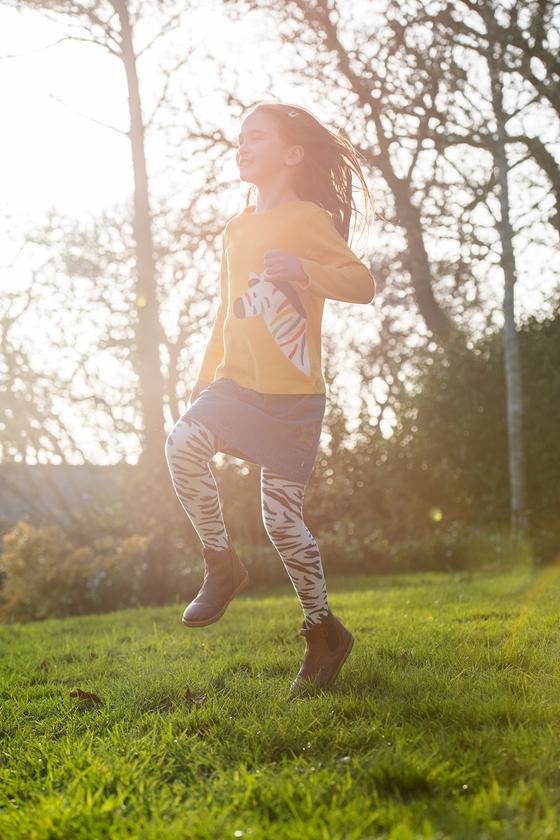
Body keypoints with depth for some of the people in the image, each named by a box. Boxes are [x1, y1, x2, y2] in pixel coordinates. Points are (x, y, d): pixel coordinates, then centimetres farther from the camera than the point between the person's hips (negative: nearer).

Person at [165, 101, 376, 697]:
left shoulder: (306, 218, -6)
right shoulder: (237, 229, 16)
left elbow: (363, 284, -14)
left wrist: (303, 269, -30)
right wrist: (207, 374, 21)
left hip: (291, 392, -6)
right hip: (237, 381, 6)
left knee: (282, 517, -5)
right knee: (183, 442, -24)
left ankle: (323, 631, 14)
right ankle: (221, 564, -6)